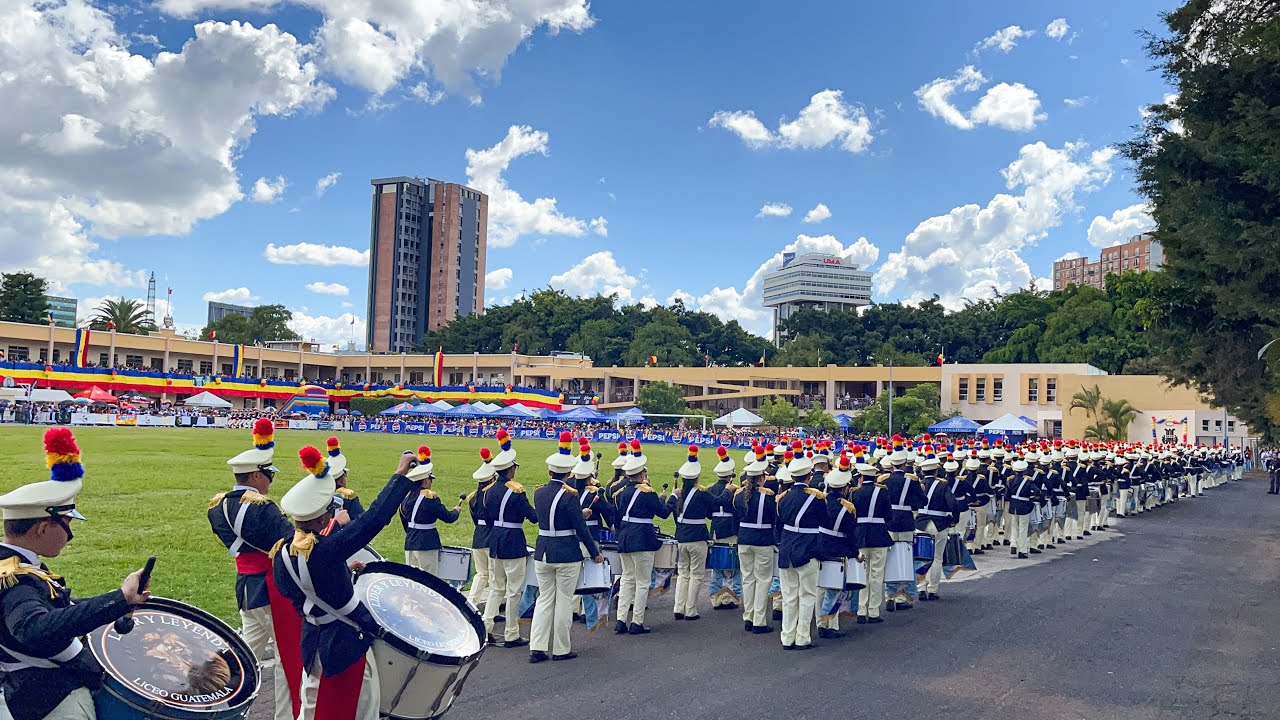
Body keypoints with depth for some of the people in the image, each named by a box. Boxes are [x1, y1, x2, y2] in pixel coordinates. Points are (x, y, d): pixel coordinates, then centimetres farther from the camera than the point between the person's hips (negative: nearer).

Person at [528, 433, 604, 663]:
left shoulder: (538, 493, 2)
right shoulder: (569, 496, -15)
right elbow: (581, 528, -12)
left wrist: (579, 513, 23)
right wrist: (595, 553, 0)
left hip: (542, 552, 5)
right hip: (567, 554, -5)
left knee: (544, 599, 13)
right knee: (564, 601, 5)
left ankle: (537, 648, 10)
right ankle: (561, 650, 13)